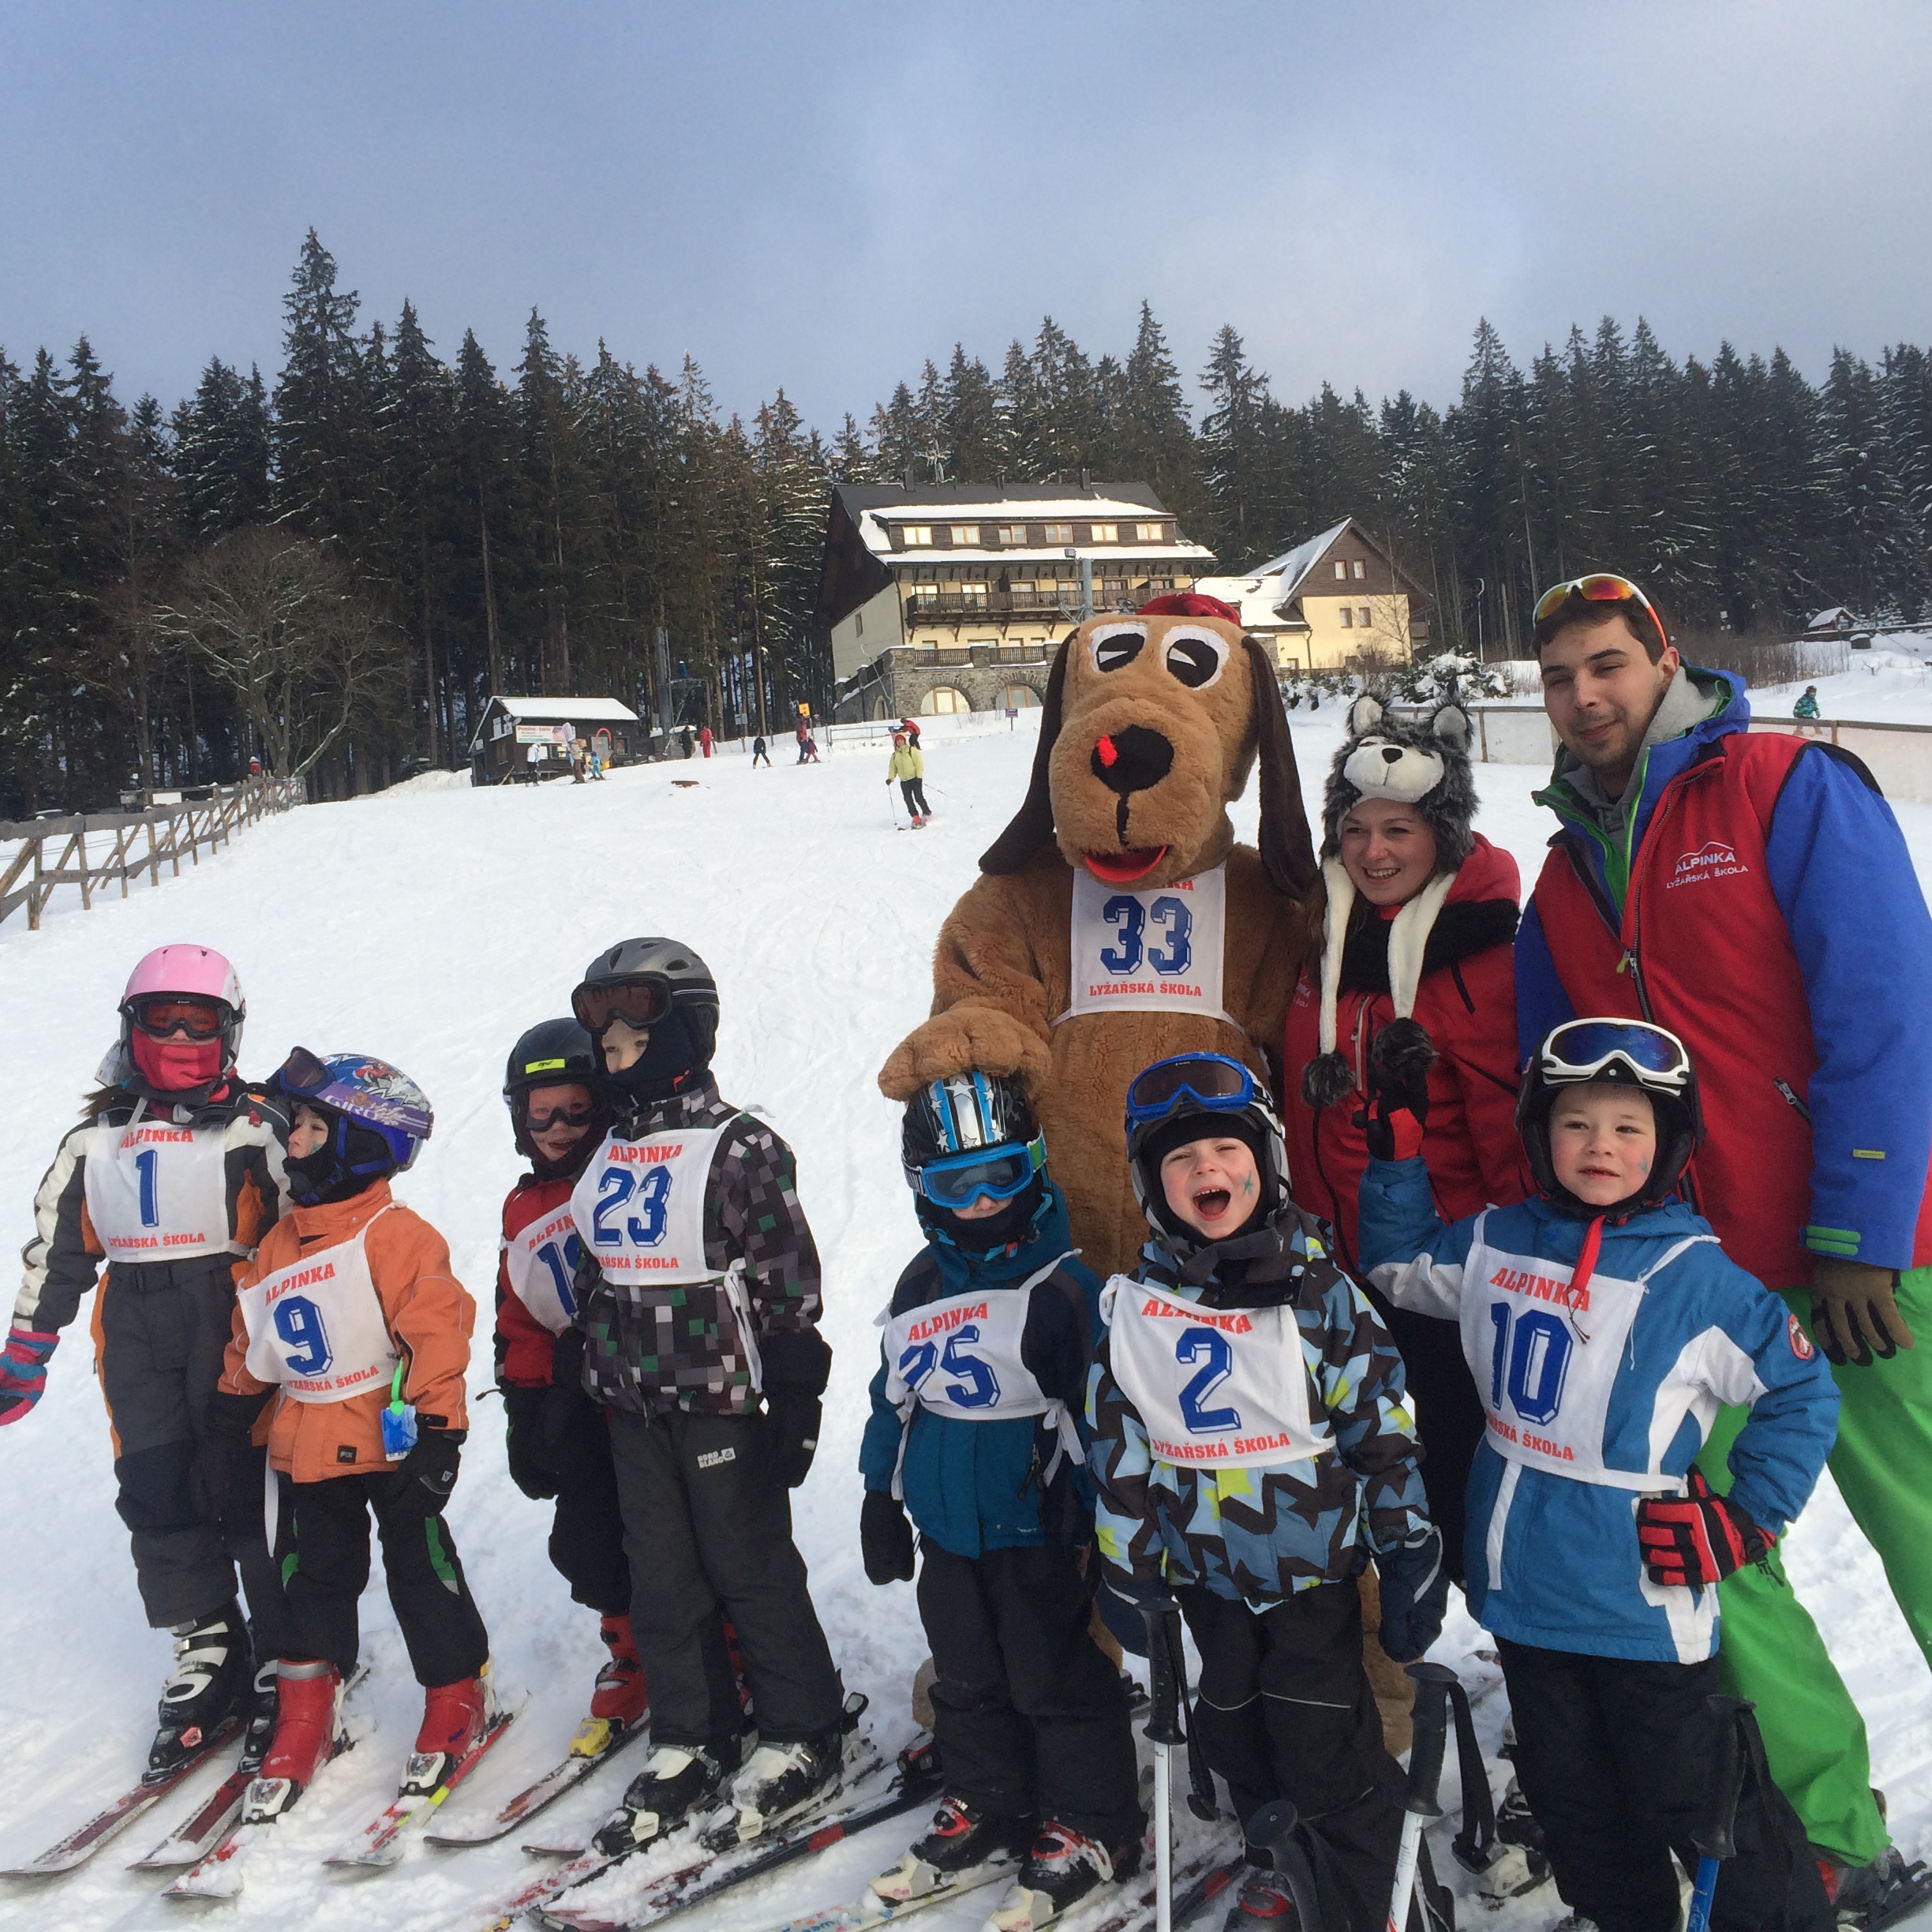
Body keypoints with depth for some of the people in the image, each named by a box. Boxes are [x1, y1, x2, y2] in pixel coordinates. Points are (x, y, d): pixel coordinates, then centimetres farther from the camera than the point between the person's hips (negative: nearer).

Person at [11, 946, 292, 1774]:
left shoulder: (257, 1128, 1)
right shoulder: (95, 1138, 14)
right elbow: (54, 1251, 18)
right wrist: (23, 1358, 18)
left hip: (236, 1330, -4)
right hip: (136, 1341, 4)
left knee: (256, 1496, -4)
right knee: (157, 1497, 4)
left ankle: (289, 1654, 10)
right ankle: (206, 1651, 19)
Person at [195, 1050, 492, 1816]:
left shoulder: (395, 1235, -16)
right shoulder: (279, 1242, 9)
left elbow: (437, 1331, -20)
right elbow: (249, 1344, 17)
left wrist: (436, 1430, -23)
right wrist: (223, 1426, 16)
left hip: (392, 1442, -7)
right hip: (309, 1449, 7)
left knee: (419, 1569, 5)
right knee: (318, 1576, 15)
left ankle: (458, 1696, 22)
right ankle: (306, 1719, 26)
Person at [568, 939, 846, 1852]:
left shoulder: (741, 1149, -12)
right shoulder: (609, 1155, 10)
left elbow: (789, 1284, -12)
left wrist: (797, 1402, -14)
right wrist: (581, 1383, 17)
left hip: (722, 1405, -6)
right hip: (633, 1406, 7)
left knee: (752, 1573, 4)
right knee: (660, 1580, 12)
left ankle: (804, 1737, 20)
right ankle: (689, 1743, 26)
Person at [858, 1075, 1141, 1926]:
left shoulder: (1063, 1283, -15)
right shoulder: (921, 1286, 4)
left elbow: (1100, 1409, -14)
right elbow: (894, 1399, 14)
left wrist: (1098, 1520, -14)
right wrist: (881, 1500, 15)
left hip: (1037, 1533, -6)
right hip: (947, 1533, 6)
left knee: (1058, 1682, 6)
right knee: (966, 1679, 19)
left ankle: (1089, 1825, 22)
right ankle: (986, 1804, 37)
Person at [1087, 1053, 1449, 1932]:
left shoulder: (1316, 1289, -10)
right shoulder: (1134, 1308, -4)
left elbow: (1384, 1427, -6)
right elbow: (1118, 1453, 3)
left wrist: (1412, 1556, -7)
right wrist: (1128, 1578, 4)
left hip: (1314, 1572, -3)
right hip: (1207, 1579, 3)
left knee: (1330, 1761, 3)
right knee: (1239, 1744, 19)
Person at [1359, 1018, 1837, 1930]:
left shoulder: (1696, 1275, -13)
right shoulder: (1494, 1243, 0)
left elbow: (1803, 1391, -5)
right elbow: (1395, 1262, 16)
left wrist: (1746, 1518, -7)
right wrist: (1396, 1144, 5)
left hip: (1646, 1604, -5)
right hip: (1523, 1590, 5)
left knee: (1692, 1803, 7)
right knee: (1574, 1806, 20)